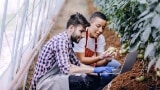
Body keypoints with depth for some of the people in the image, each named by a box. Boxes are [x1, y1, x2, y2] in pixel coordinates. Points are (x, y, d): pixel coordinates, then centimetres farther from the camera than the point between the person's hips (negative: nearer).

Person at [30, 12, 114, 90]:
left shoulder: (68, 42, 12)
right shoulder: (61, 40, -18)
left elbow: (78, 64, 15)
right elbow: (66, 69, -29)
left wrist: (98, 72, 2)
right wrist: (94, 69, -25)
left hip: (53, 80, 10)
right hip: (46, 83, -10)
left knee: (94, 79, 3)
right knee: (89, 81, -25)